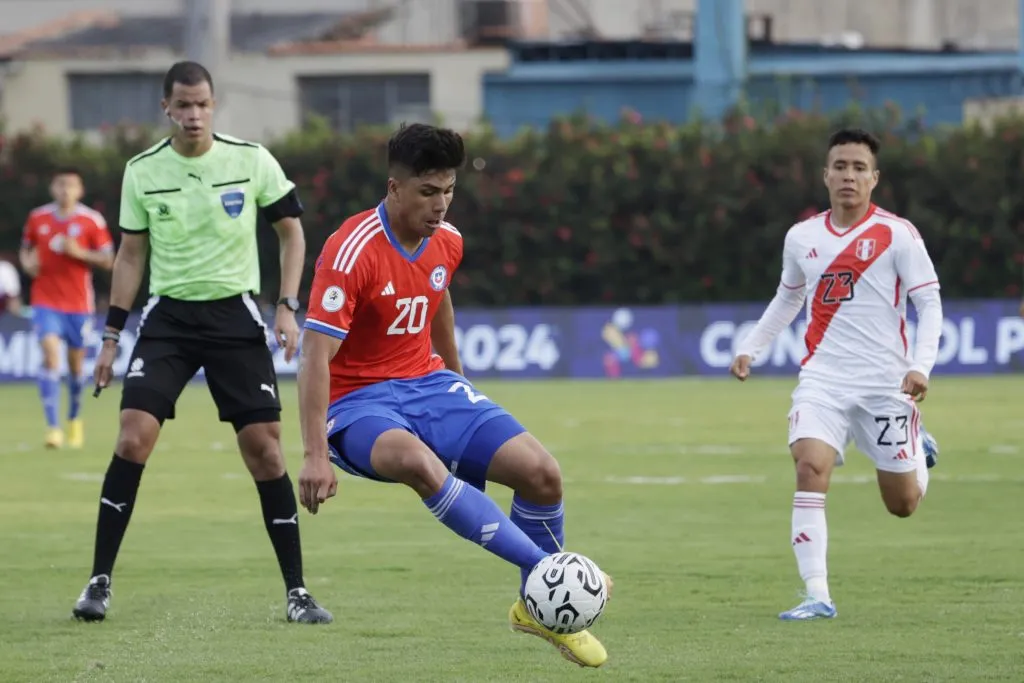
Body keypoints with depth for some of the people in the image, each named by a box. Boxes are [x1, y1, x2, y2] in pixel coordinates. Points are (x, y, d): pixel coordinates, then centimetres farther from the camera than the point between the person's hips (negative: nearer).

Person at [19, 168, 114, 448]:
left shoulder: (92, 221, -3)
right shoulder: (37, 218, 3)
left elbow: (107, 260, -2)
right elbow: (26, 249, 17)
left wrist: (79, 252, -17)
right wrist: (27, 262, -6)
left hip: (79, 304, 0)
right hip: (46, 301, 0)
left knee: (76, 362, 11)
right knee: (50, 354, -18)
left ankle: (75, 418, 37)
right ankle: (53, 427, -22)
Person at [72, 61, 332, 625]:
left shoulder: (252, 161, -5)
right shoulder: (142, 171, -1)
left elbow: (292, 233, 7)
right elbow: (130, 255, 9)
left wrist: (288, 307, -4)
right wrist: (112, 335, 6)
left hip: (235, 315, 0)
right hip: (167, 316, 1)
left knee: (264, 449, -6)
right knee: (133, 438, -15)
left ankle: (296, 591, 3)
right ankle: (99, 582, -6)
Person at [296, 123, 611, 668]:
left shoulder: (447, 242, 1)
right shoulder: (351, 251, -22)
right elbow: (315, 354, -26)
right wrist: (316, 456, -33)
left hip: (428, 384, 6)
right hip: (359, 404, -6)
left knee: (540, 472, -12)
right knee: (416, 461, -41)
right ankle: (545, 571, -36)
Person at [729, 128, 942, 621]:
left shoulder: (897, 235, -6)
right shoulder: (801, 238, 7)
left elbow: (929, 303, -7)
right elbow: (787, 300, 25)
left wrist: (921, 366, -21)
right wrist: (750, 348, 18)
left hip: (884, 384, -2)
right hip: (823, 379, 2)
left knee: (902, 504, 5)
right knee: (810, 467, -23)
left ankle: (920, 455, 43)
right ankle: (817, 596, -22)